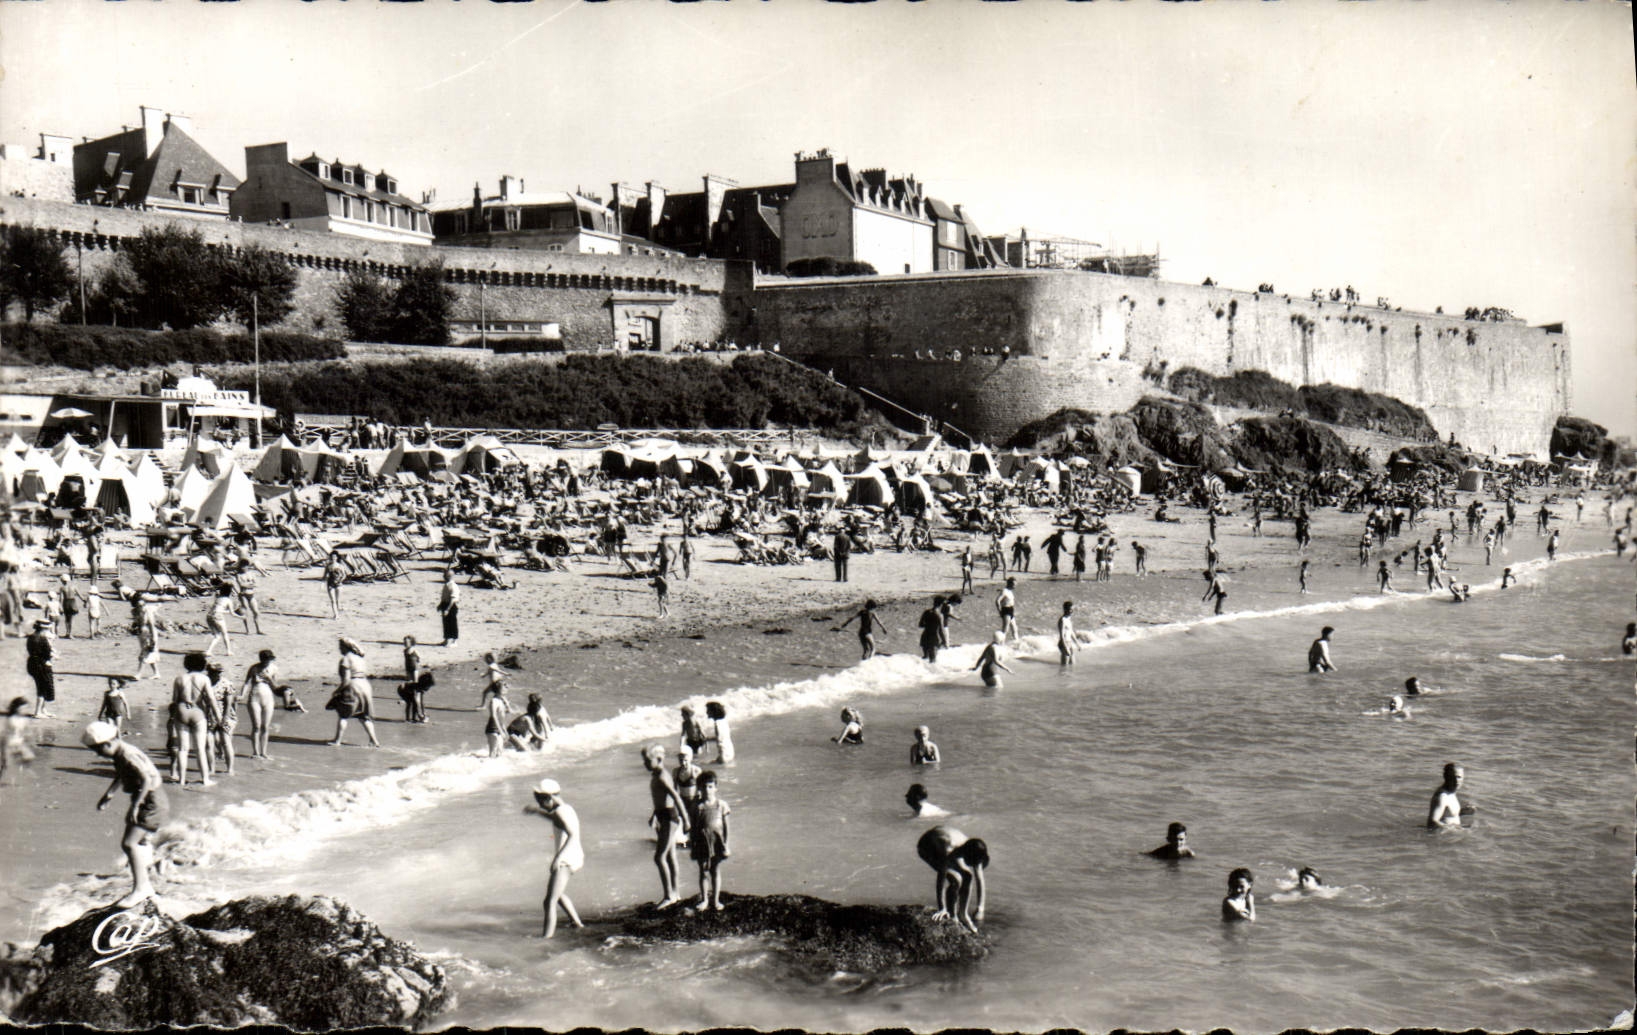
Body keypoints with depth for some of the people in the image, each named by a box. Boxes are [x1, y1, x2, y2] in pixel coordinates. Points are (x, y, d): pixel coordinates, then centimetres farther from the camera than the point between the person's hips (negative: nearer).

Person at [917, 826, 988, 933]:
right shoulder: (949, 851, -43)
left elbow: (979, 879, -18)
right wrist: (941, 909, -37)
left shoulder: (973, 851, -25)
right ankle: (951, 917, -7)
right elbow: (941, 879, -39)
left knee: (968, 876, -3)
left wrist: (980, 908, -21)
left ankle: (963, 914, 14)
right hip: (926, 846, -6)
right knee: (955, 880, -22)